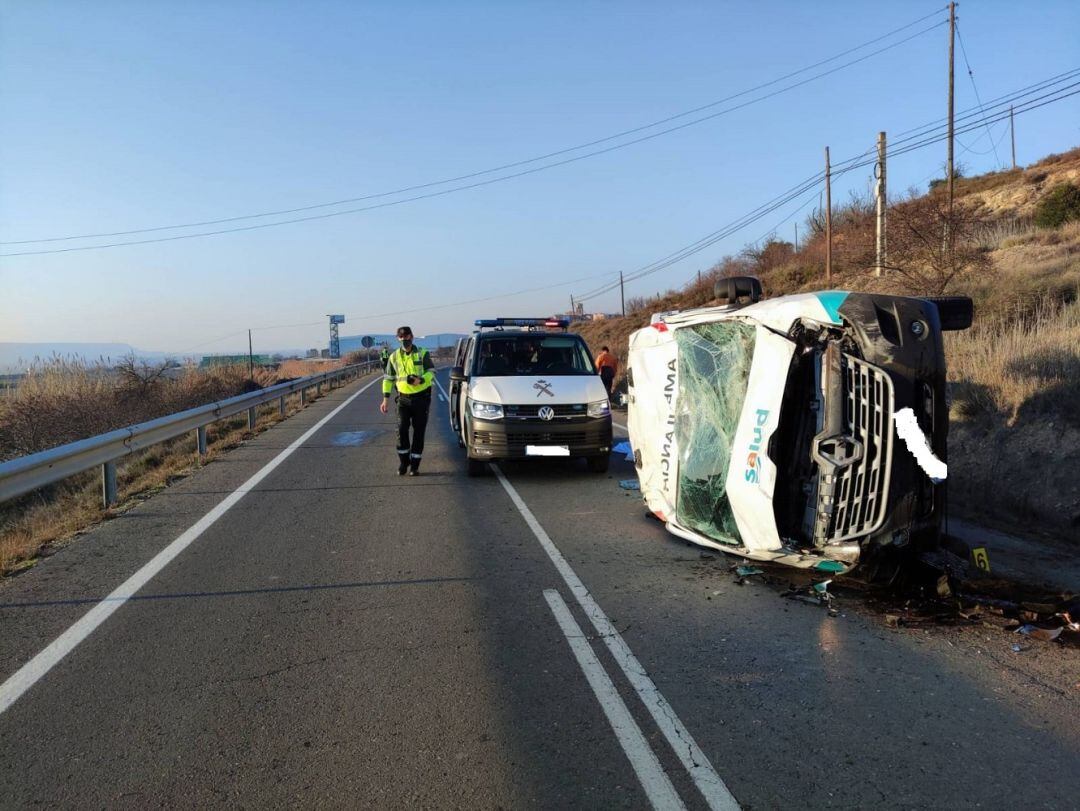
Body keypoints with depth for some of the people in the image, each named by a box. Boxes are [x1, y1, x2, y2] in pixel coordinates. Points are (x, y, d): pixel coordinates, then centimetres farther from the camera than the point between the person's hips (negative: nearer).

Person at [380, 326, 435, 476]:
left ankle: (414, 465, 10)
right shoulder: (394, 356, 6)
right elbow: (388, 378, 11)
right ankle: (403, 462, 7)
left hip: (421, 397, -1)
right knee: (401, 429, -10)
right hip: (403, 398, 1)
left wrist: (420, 380, -26)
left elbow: (432, 373, -5)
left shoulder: (422, 354, -1)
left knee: (419, 432, 1)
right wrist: (386, 399, 4)